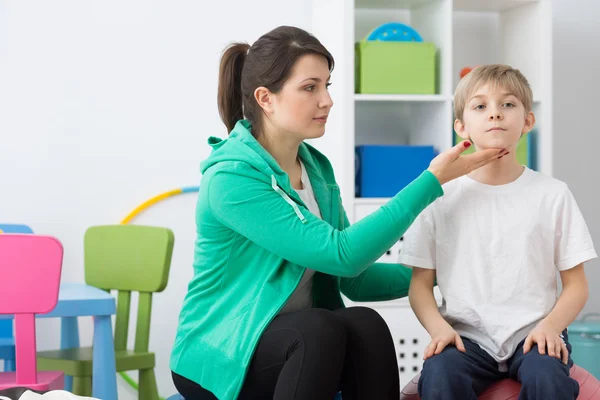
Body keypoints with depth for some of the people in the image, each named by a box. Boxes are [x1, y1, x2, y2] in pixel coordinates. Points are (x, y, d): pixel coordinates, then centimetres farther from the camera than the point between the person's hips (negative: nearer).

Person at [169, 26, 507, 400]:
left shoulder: (317, 168, 6)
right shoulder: (231, 178, -19)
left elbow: (353, 278, 11)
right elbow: (341, 254, -24)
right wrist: (432, 181, -21)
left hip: (299, 345, 6)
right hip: (220, 354, -6)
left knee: (366, 326, -26)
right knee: (316, 329, -35)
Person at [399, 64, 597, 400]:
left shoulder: (553, 195, 6)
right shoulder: (441, 197, 5)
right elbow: (420, 283, 5)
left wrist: (550, 326, -12)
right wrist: (440, 329, -13)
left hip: (532, 333, 0)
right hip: (467, 335, 0)